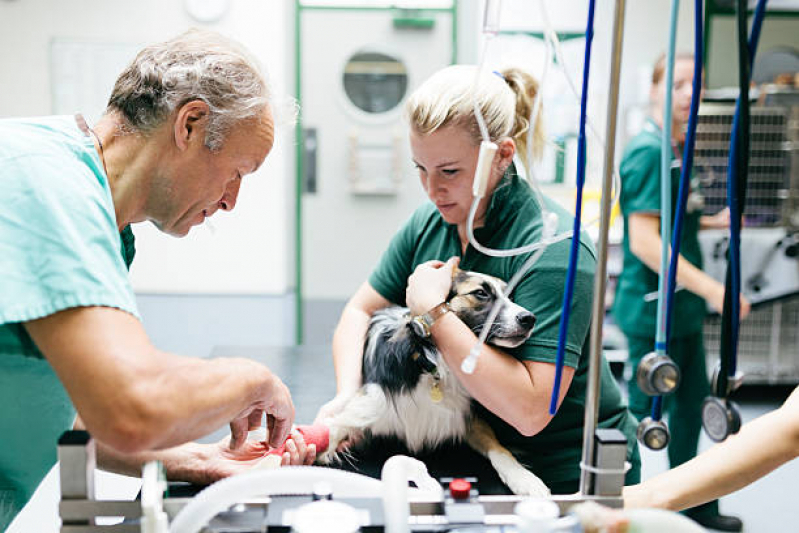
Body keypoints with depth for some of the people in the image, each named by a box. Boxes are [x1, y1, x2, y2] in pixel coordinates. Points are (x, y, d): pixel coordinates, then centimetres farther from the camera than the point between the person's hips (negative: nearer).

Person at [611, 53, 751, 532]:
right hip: (654, 308, -10)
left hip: (683, 308, 10)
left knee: (691, 403, 19)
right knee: (644, 412, 0)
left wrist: (712, 222, 10)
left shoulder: (676, 150, 11)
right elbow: (644, 241, -25)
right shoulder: (649, 150, -18)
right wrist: (711, 288, -26)